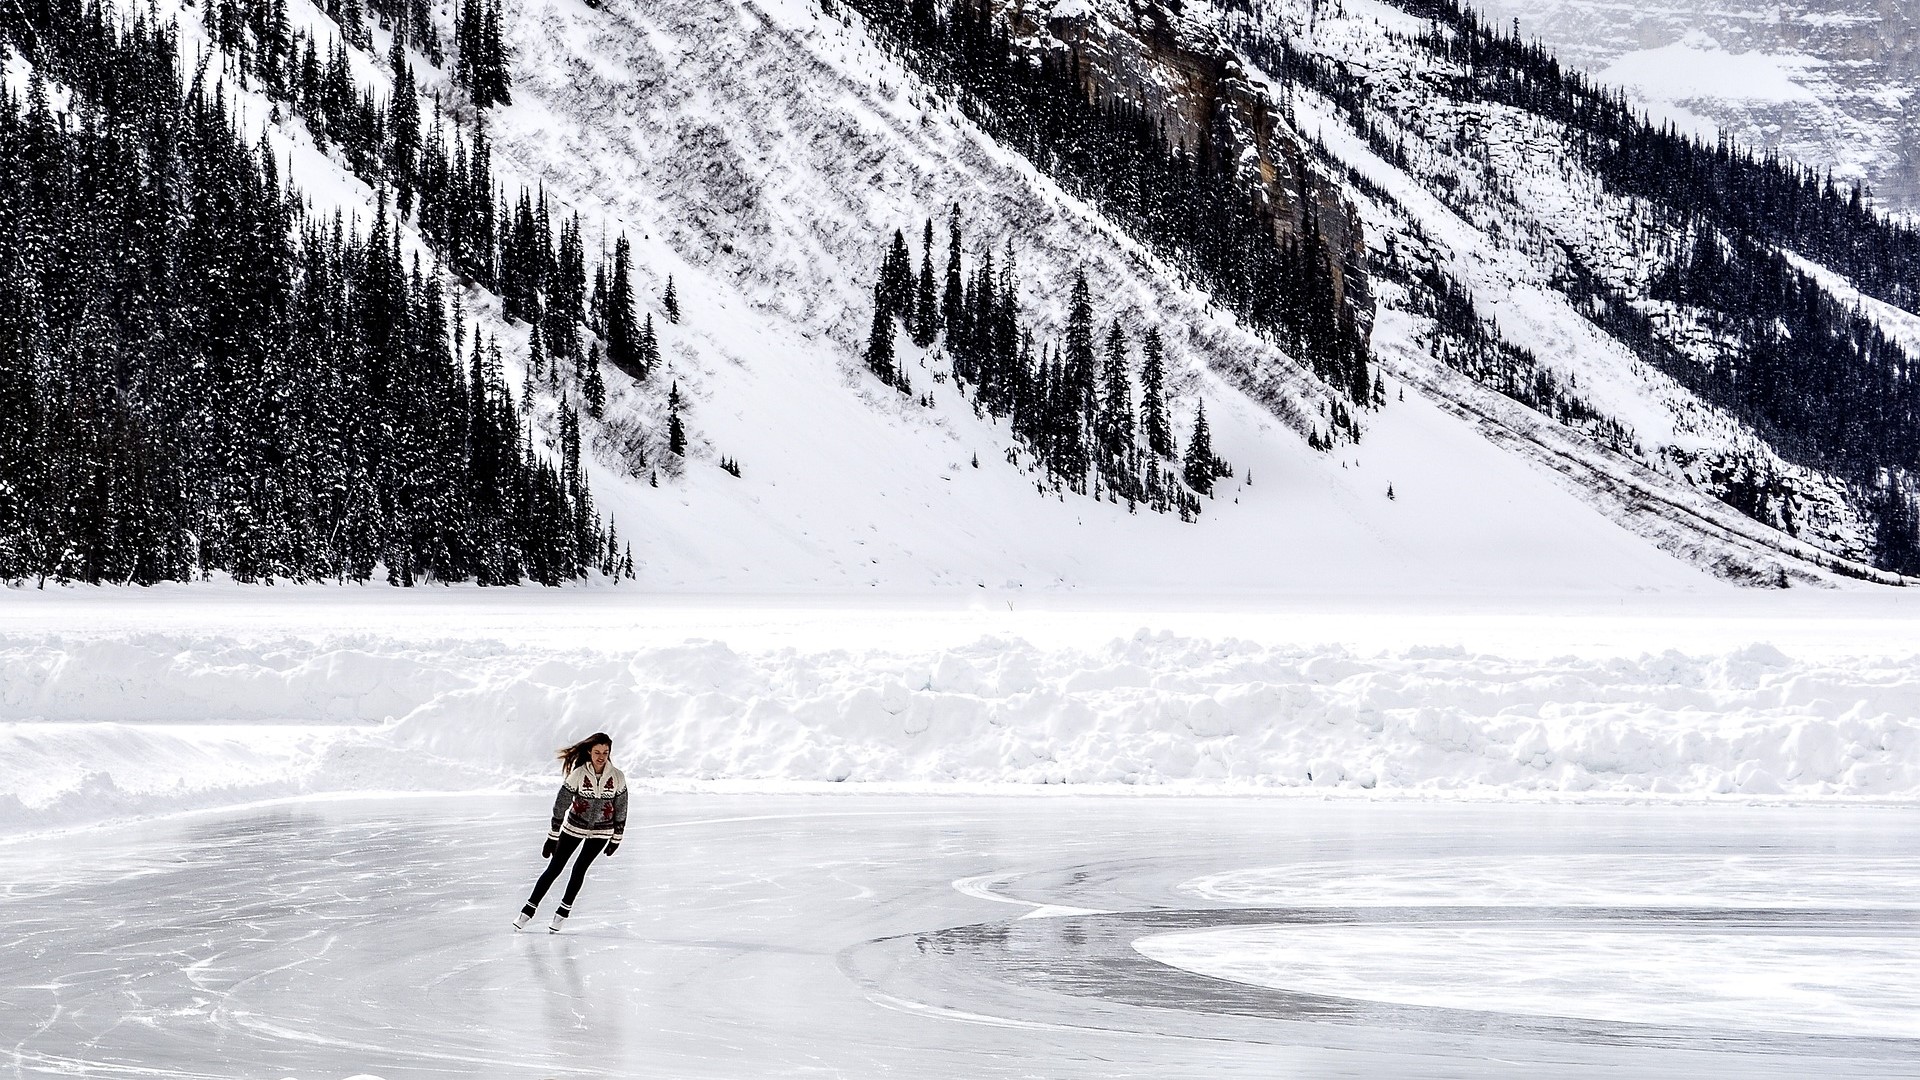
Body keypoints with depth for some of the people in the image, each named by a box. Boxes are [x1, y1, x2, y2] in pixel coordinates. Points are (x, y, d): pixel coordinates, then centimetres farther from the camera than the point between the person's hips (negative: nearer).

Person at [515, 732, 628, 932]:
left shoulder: (617, 777, -13)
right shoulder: (578, 774, -18)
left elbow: (620, 810, -1)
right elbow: (560, 805, -13)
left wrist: (616, 839, 4)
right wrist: (552, 838, -12)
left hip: (601, 831, 1)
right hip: (574, 826, -1)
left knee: (579, 869, -2)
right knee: (554, 868, 0)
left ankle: (563, 911, 14)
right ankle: (529, 910, 8)